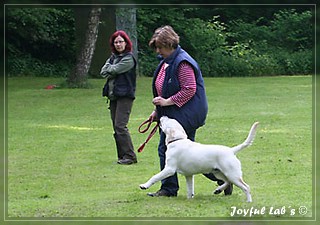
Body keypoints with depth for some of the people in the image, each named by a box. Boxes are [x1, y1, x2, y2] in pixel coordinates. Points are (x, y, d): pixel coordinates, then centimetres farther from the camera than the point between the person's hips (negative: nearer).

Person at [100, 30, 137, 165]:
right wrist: (112, 71, -10)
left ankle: (129, 156, -11)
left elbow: (114, 70, -15)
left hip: (125, 95, -8)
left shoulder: (129, 58, -7)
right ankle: (122, 155, 12)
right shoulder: (113, 57, 17)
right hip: (113, 95, 8)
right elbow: (103, 72, 6)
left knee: (120, 126, -15)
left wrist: (109, 69, 4)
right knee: (116, 127, 8)